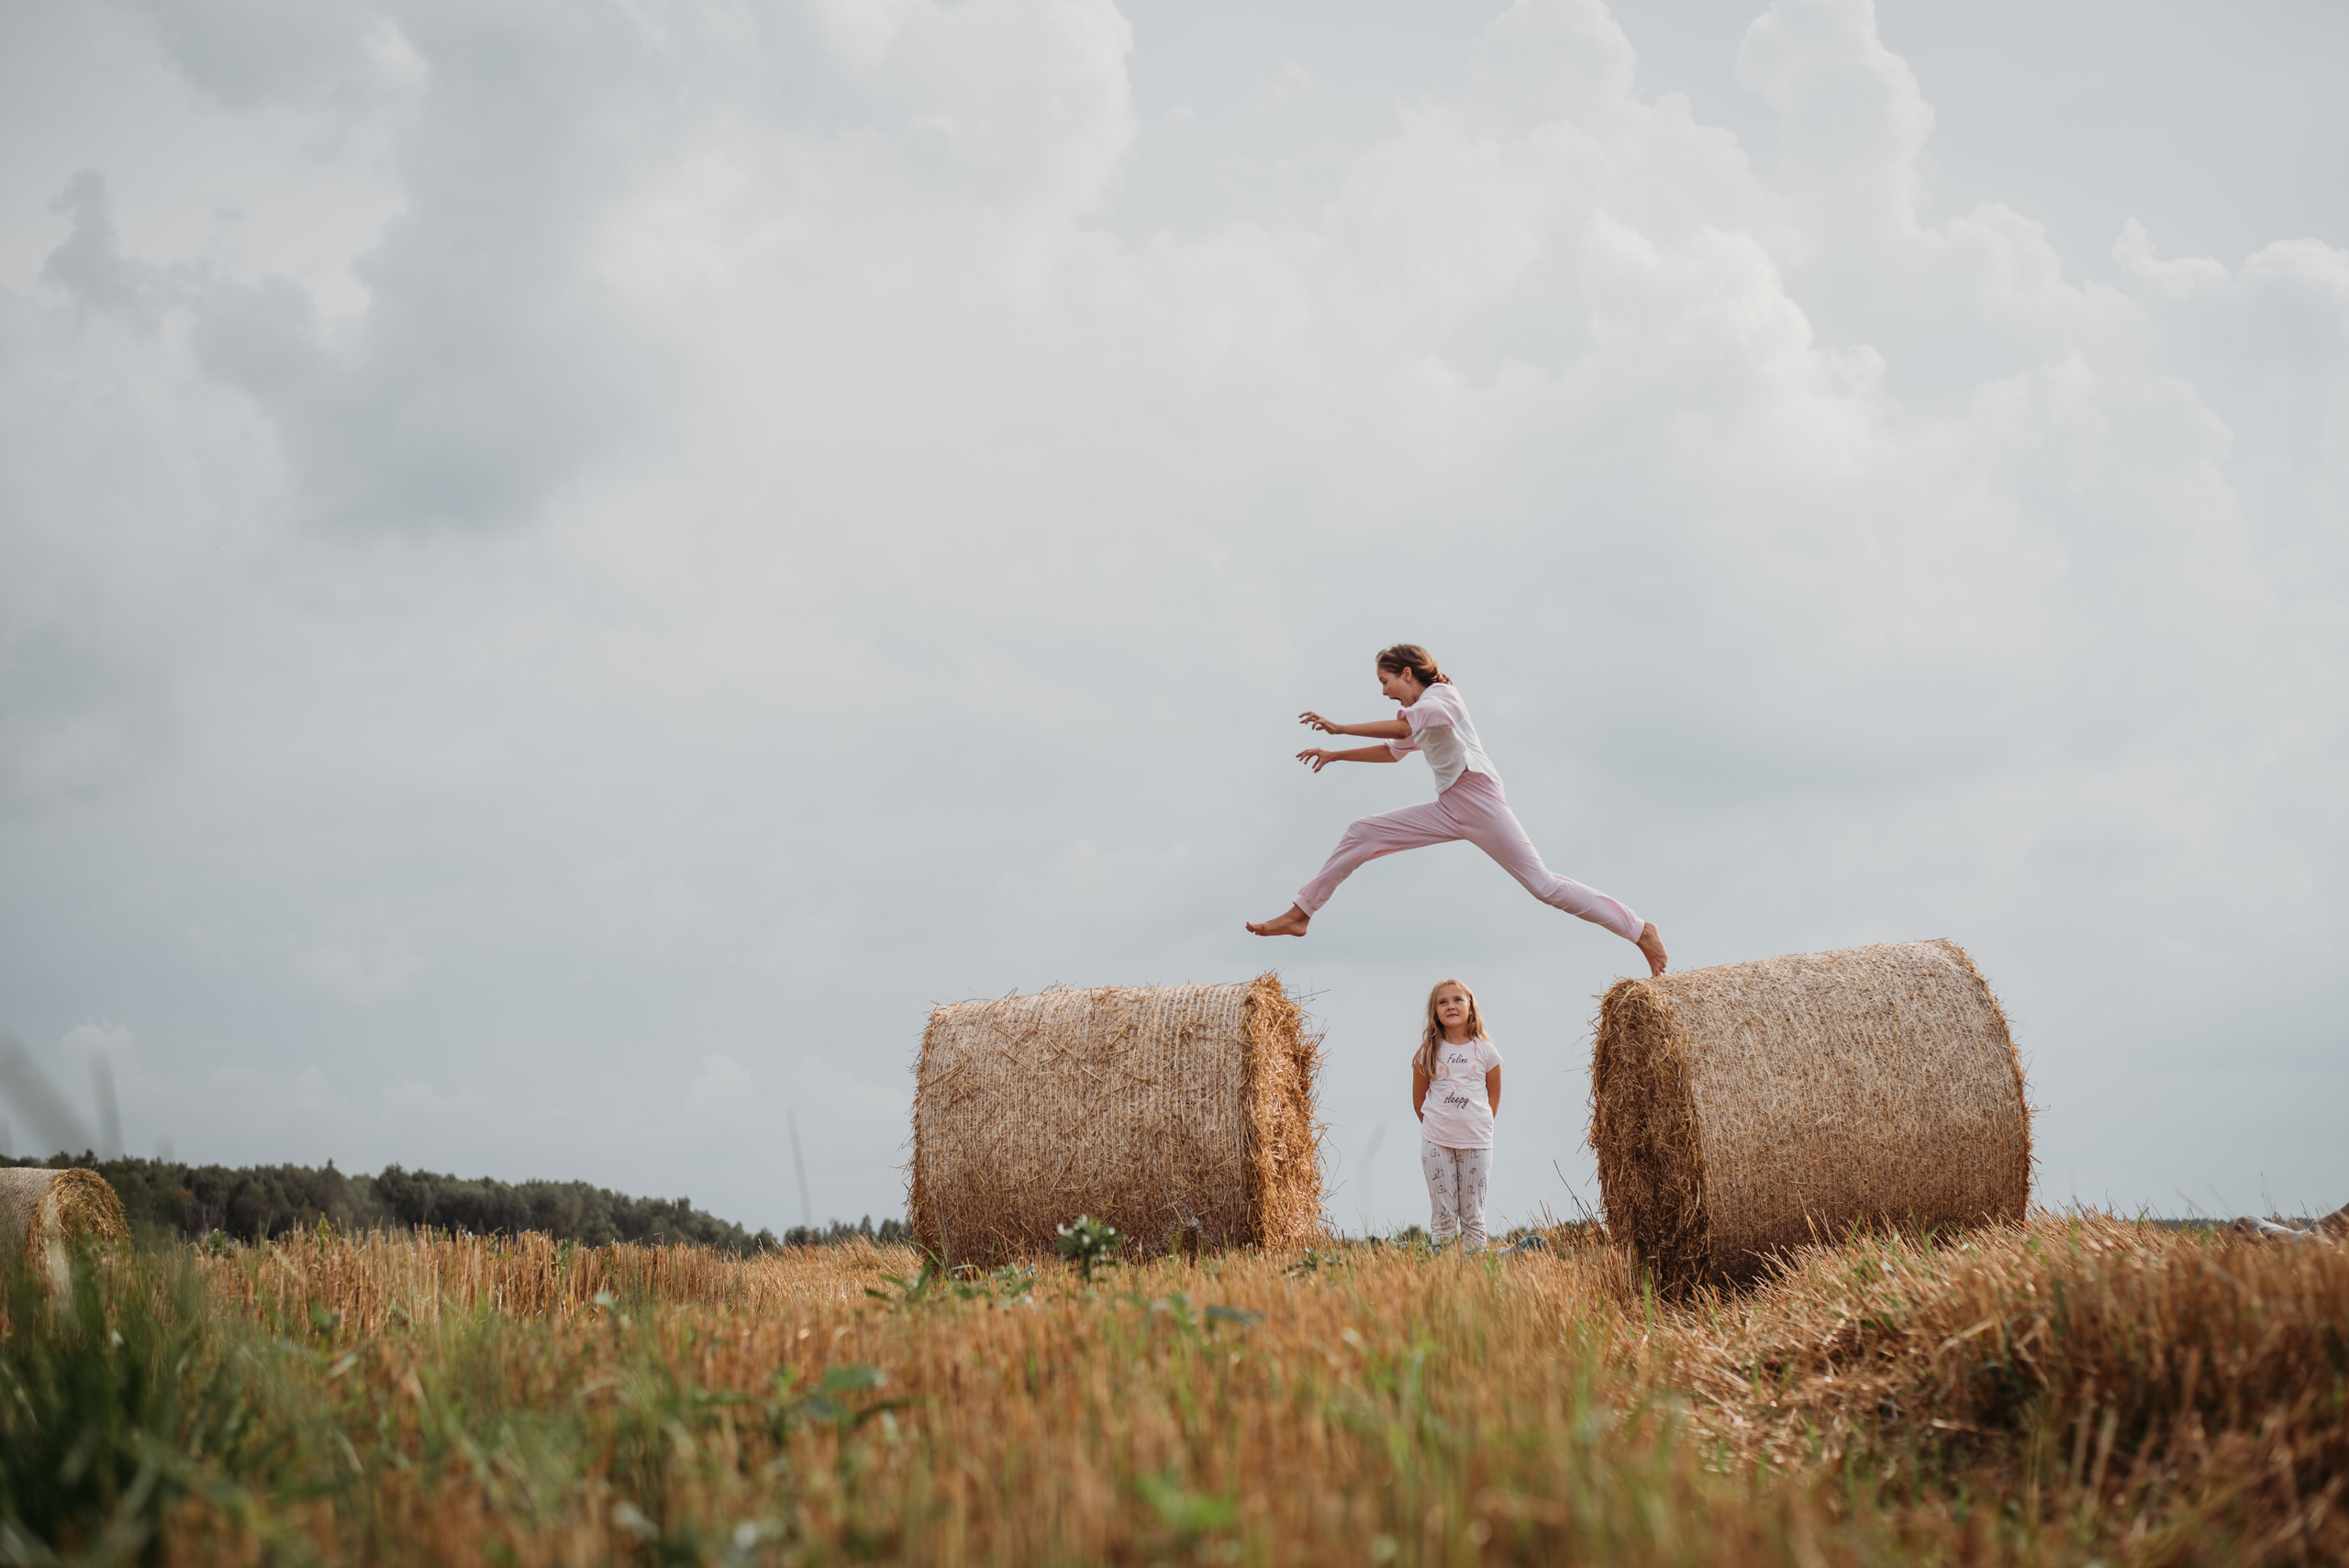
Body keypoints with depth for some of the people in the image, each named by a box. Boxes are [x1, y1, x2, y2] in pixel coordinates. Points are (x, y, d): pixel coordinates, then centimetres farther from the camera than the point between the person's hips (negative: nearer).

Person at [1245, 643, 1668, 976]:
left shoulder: (1441, 694, -5)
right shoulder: (1418, 714, 22)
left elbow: (1401, 728, -23)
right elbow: (1392, 750, 37)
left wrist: (1338, 728, -21)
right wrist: (1336, 756, 29)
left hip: (1478, 798, -9)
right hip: (1448, 808, 9)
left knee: (1542, 883, -12)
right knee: (1362, 835, -1)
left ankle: (1640, 930, -7)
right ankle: (1299, 915, 2)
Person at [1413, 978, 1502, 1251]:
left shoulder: (1485, 1051, 2)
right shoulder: (1428, 1053, 1)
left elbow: (1493, 1097, 10)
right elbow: (1418, 1098, 9)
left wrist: (1479, 1125, 7)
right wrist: (1436, 1125, 8)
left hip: (1476, 1141, 0)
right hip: (1436, 1142, 0)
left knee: (1473, 1212, 6)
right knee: (1443, 1213, 3)